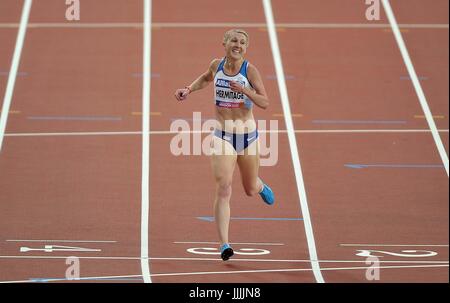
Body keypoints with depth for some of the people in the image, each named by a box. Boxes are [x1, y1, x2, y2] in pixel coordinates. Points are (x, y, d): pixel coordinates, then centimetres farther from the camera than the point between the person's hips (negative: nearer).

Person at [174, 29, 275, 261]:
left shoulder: (250, 70, -9)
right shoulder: (216, 66, -1)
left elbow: (265, 103, -13)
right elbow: (206, 78, 24)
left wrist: (245, 90, -28)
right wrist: (189, 89, 8)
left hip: (247, 134, 0)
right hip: (222, 135, 0)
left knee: (250, 190, 18)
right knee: (223, 189, -16)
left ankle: (261, 187, 59)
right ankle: (224, 244, -20)